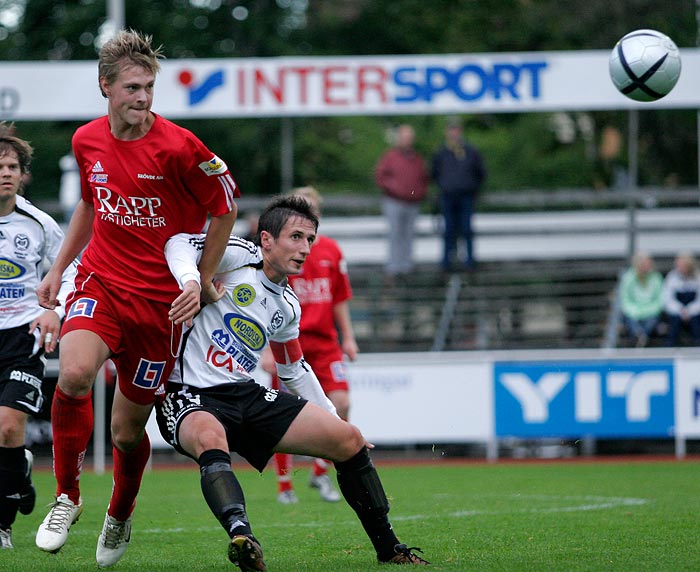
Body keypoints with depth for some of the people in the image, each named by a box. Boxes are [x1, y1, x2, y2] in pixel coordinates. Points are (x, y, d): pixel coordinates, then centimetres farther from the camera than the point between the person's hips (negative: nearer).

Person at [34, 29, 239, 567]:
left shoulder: (177, 146, -13)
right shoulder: (87, 141, 2)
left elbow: (224, 205, -2)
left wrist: (202, 279, -1)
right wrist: (58, 269, 18)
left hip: (160, 297, -2)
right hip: (101, 283, 2)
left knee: (128, 430, 3)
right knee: (74, 372, -28)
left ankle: (120, 517, 35)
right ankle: (67, 497, -7)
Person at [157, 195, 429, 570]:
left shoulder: (287, 307, 15)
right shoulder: (239, 255, -7)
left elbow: (295, 371, 29)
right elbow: (180, 243, -22)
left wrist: (333, 419, 29)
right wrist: (192, 282, -42)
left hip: (246, 396, 8)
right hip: (189, 396, -8)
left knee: (349, 439, 1)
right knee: (210, 438, -44)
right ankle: (240, 535, -65)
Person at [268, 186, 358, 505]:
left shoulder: (330, 250, 9)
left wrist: (348, 337, 12)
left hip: (324, 342, 4)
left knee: (340, 402, -10)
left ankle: (320, 472, 8)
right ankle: (284, 486, 10)